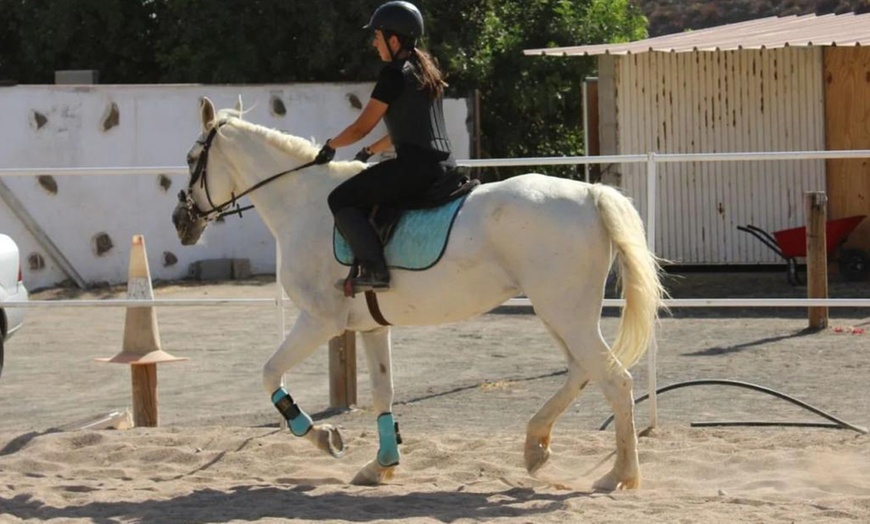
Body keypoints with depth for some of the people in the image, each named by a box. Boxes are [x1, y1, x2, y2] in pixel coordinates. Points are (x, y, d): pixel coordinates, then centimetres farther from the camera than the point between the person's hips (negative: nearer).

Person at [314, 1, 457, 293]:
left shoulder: (394, 73, -7)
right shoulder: (426, 71, 19)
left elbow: (361, 128, -4)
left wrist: (330, 146, 13)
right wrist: (371, 151, 31)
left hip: (414, 166, -10)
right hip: (444, 167, 10)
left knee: (342, 200, -5)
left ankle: (375, 270, -17)